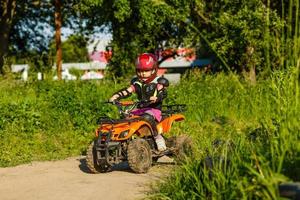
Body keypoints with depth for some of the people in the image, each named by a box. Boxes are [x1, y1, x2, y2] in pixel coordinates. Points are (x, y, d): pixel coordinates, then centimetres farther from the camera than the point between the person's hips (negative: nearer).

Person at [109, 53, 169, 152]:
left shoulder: (159, 82, 3)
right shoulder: (137, 82, 18)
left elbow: (163, 92, -15)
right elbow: (127, 91, 4)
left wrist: (156, 97, -38)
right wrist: (116, 96, -14)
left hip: (154, 109, -6)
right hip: (140, 110, 6)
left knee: (147, 117, -37)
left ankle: (158, 137, -23)